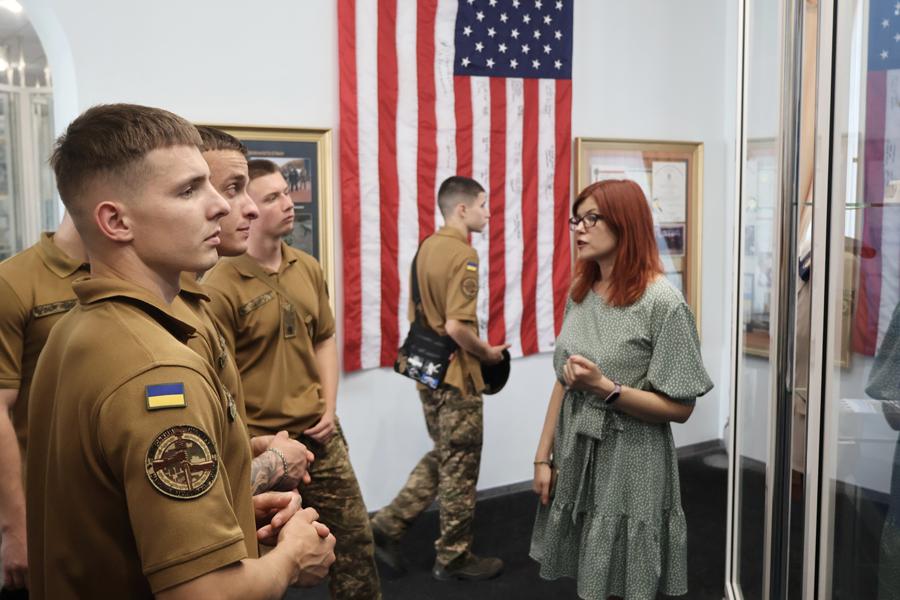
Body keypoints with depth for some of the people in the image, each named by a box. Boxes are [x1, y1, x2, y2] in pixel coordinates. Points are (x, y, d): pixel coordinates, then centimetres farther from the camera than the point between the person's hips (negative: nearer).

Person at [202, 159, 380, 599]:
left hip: (318, 433, 6)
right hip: (261, 441, -5)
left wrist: (329, 409, 4)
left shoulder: (308, 268, 4)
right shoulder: (220, 286, -17)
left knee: (354, 535, 15)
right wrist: (249, 442, -14)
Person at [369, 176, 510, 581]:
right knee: (460, 467, 6)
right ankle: (454, 558, 20)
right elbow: (456, 327, -26)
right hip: (456, 375, -8)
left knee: (442, 457, 23)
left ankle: (390, 524, 21)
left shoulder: (427, 247, 8)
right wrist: (487, 353, -10)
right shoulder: (463, 254, -20)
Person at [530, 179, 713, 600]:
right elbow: (562, 384, 9)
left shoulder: (663, 302, -15)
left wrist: (605, 387, -26)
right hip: (576, 460, 6)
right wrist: (544, 456, 7)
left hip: (628, 469, -6)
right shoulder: (580, 296, 4)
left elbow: (679, 407, -14)